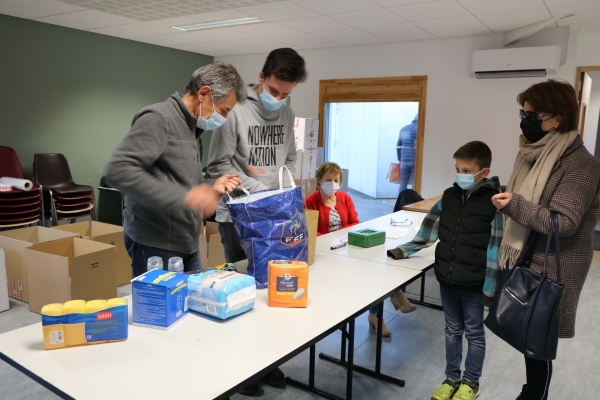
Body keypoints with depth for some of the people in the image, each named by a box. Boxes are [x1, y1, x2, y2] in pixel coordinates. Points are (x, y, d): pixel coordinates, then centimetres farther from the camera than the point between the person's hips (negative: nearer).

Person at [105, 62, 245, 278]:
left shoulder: (192, 129, 15)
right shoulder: (158, 118, -12)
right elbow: (118, 171, -24)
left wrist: (212, 189, 3)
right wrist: (183, 197, -29)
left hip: (187, 244, 9)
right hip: (155, 245, -8)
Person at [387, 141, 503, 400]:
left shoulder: (494, 204, -14)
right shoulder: (448, 197, 1)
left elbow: (495, 251, -13)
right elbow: (428, 233, 7)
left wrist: (490, 288, -13)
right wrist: (401, 251, 1)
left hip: (473, 284, -4)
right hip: (447, 279, 5)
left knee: (474, 334, 15)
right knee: (452, 330, 19)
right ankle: (451, 379, 36)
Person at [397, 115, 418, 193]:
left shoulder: (403, 129, 15)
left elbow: (398, 146, 15)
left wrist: (399, 159, 20)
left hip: (404, 161, 5)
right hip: (415, 161, -5)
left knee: (403, 183, 8)